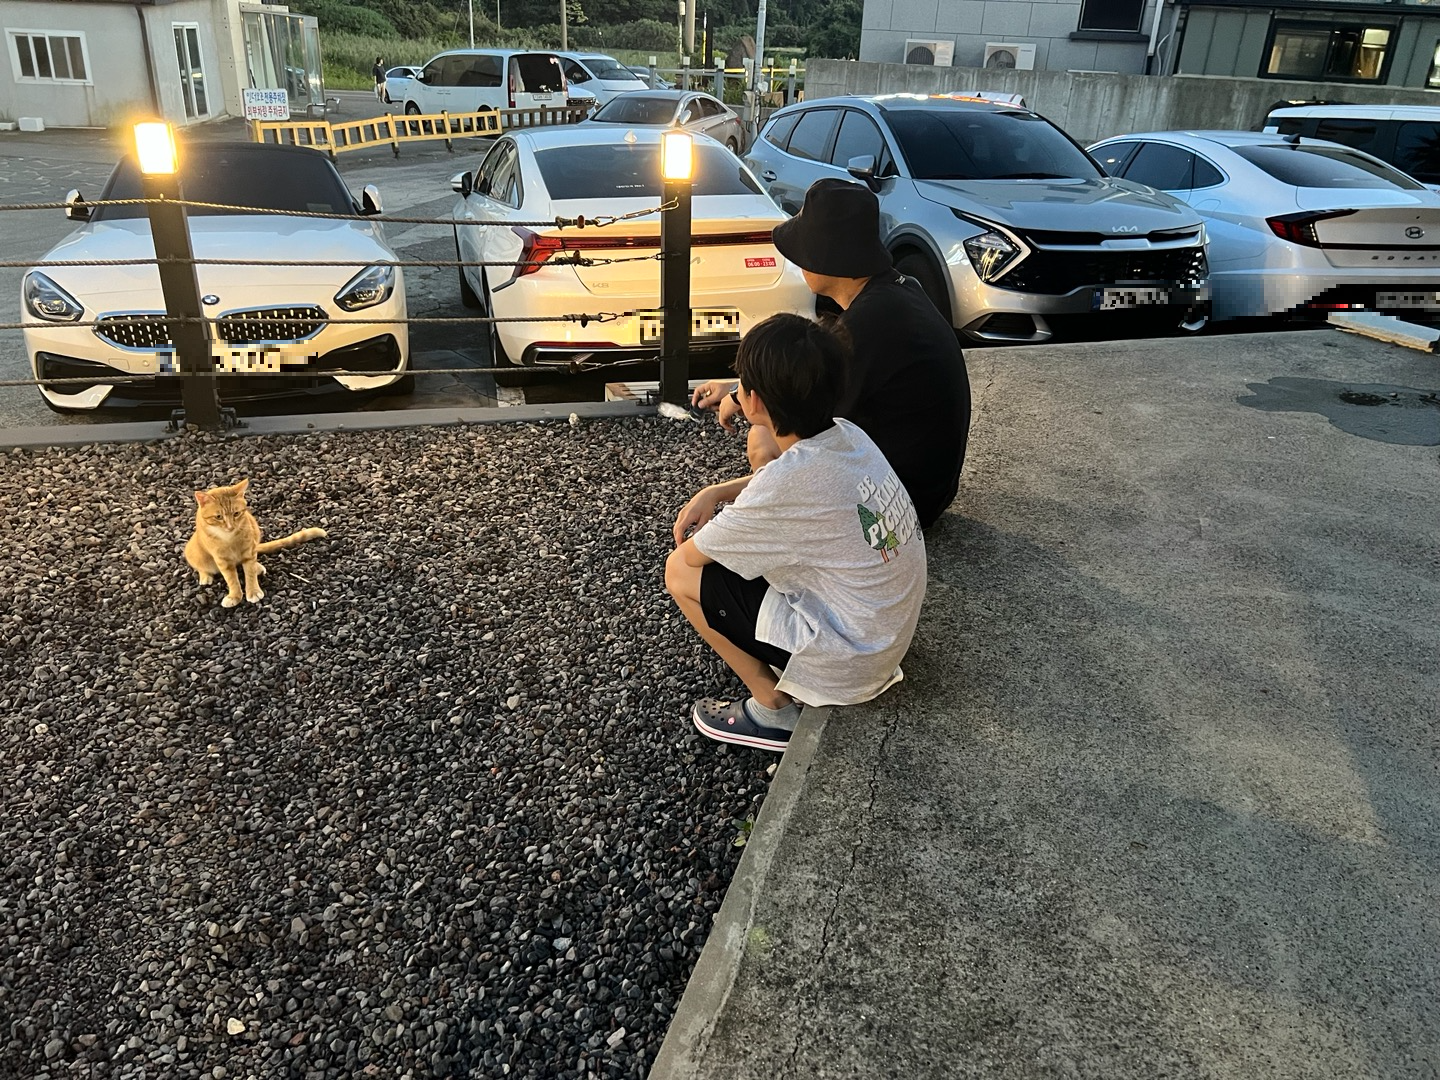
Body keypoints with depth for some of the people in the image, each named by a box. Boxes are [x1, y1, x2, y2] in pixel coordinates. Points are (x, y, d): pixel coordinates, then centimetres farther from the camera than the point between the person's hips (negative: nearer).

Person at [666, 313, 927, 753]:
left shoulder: (783, 487, -28)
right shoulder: (848, 436, -5)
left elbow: (691, 553, -12)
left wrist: (698, 536, 11)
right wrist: (717, 492, 6)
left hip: (846, 661, -8)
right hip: (893, 631, 8)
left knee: (682, 571, -3)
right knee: (760, 536, 19)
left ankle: (774, 709, 7)